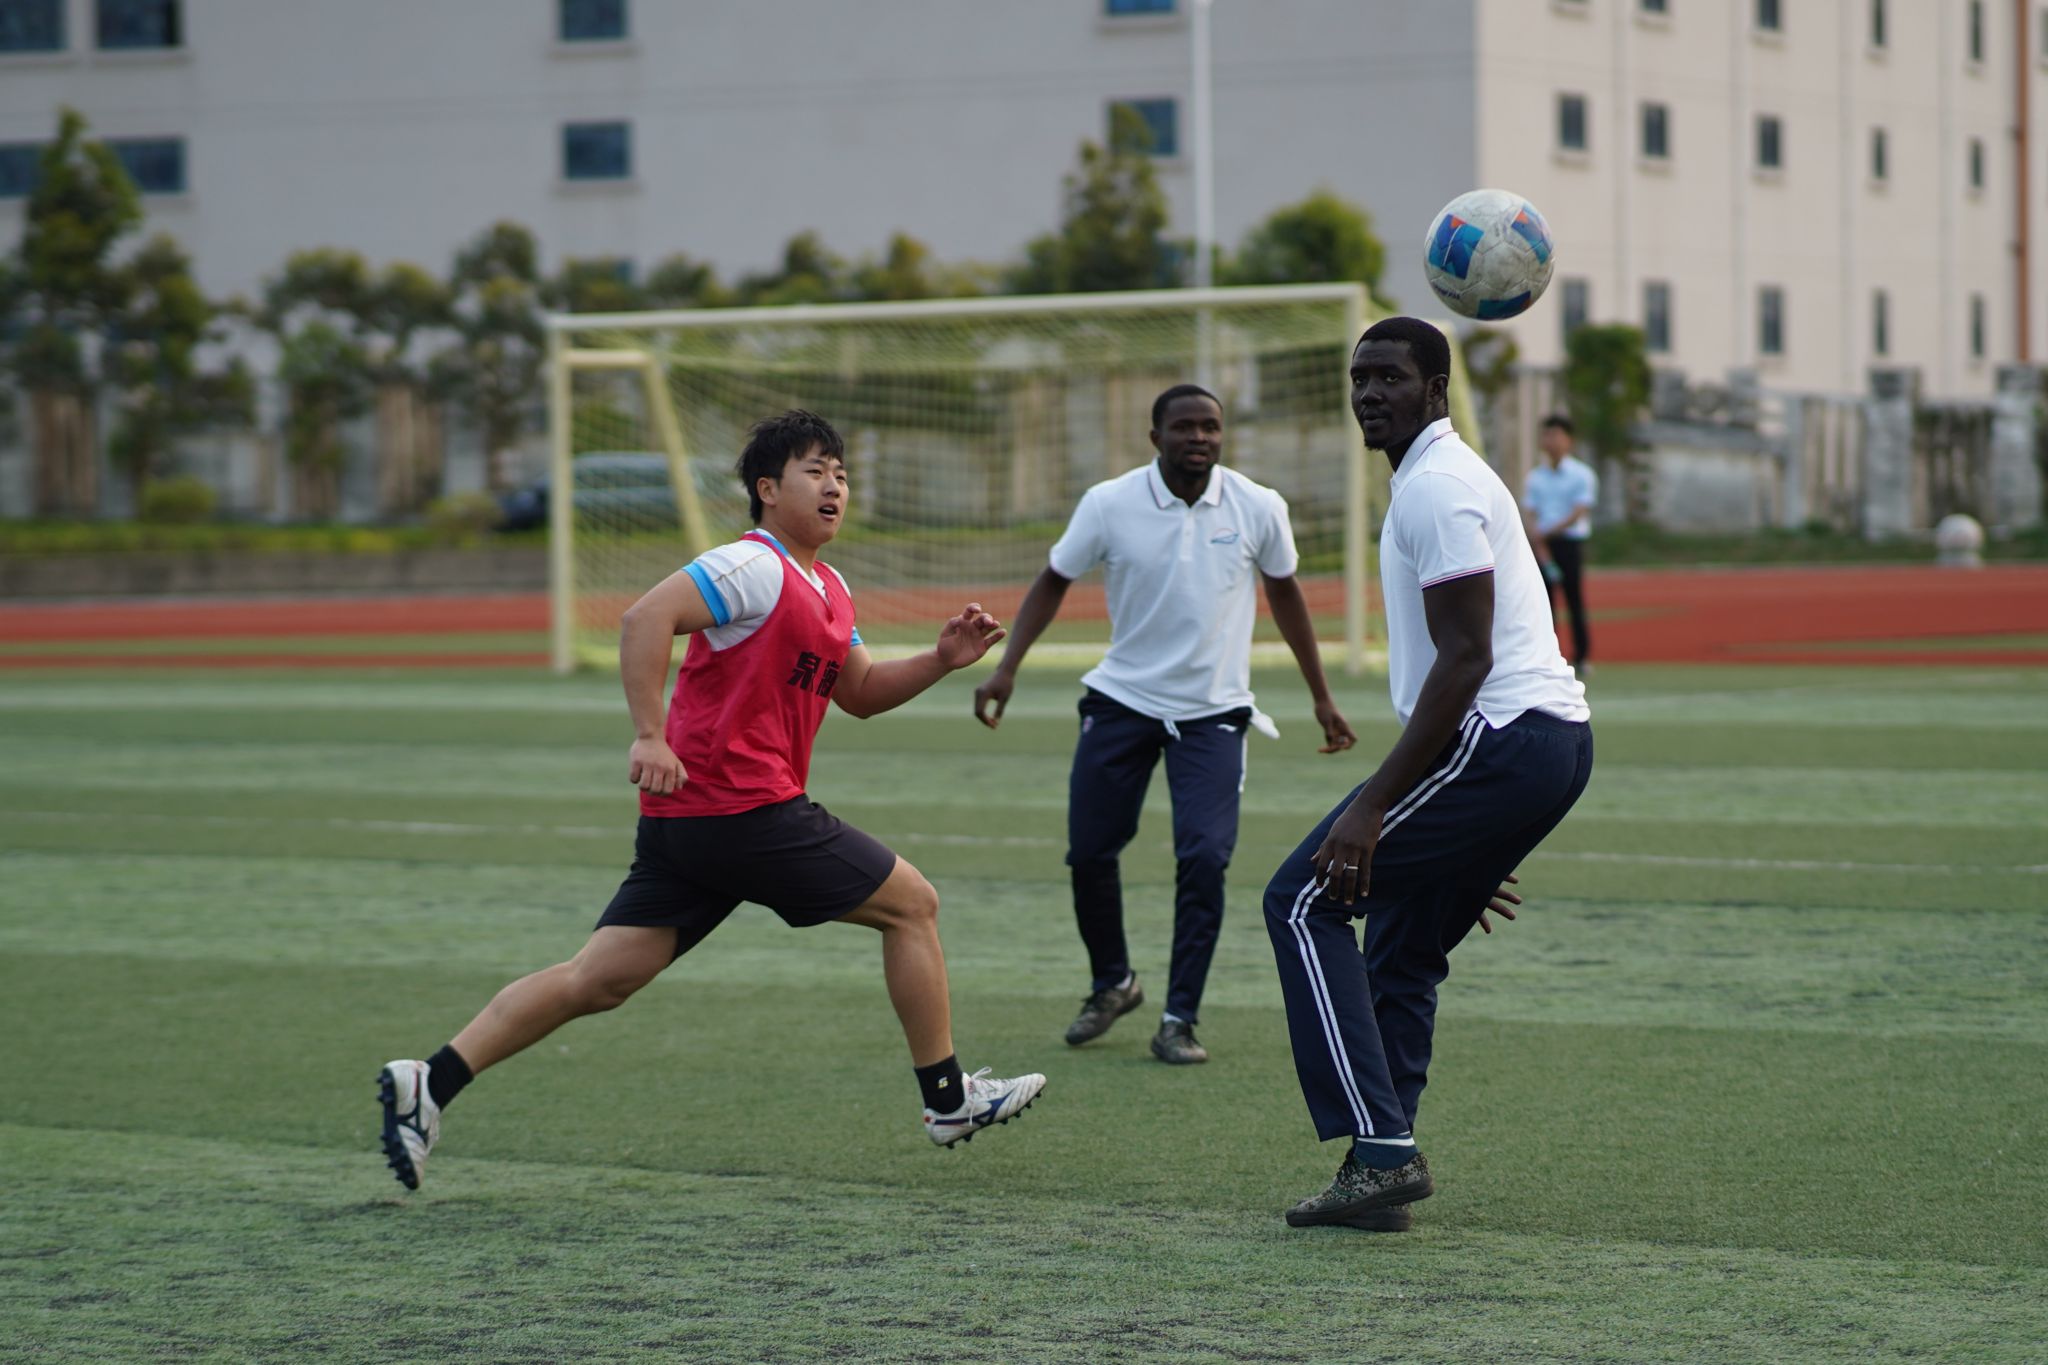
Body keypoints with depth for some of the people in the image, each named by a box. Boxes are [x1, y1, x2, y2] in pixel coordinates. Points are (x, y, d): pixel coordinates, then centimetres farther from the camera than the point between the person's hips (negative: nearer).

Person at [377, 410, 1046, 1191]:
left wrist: (942, 660, 14)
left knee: (599, 980, 3)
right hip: (743, 806, -9)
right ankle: (948, 1098, 14)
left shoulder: (827, 590, 21)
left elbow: (861, 694, 29)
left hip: (685, 819, 9)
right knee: (911, 904, 3)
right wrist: (650, 736, -28)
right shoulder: (755, 567, -10)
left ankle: (430, 1084, -4)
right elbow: (645, 618, -21)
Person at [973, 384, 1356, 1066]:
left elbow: (1284, 592, 8)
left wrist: (1321, 697, 12)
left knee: (1204, 858, -14)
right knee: (1089, 852, 3)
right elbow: (1054, 582, 4)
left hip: (1213, 710, -1)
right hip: (1122, 701, 1)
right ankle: (1113, 984, 30)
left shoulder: (1258, 508, -7)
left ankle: (1179, 1020, -2)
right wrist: (1006, 668, -7)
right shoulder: (1109, 504, -10)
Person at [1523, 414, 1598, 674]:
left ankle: (1582, 656, 0)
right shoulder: (1535, 477, 11)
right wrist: (1538, 541, -12)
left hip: (1570, 542, -3)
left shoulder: (1582, 475, -1)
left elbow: (1579, 513, -9)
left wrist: (1546, 532, -18)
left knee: (1575, 601, -4)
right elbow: (1530, 512, 5)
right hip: (1542, 545, 3)